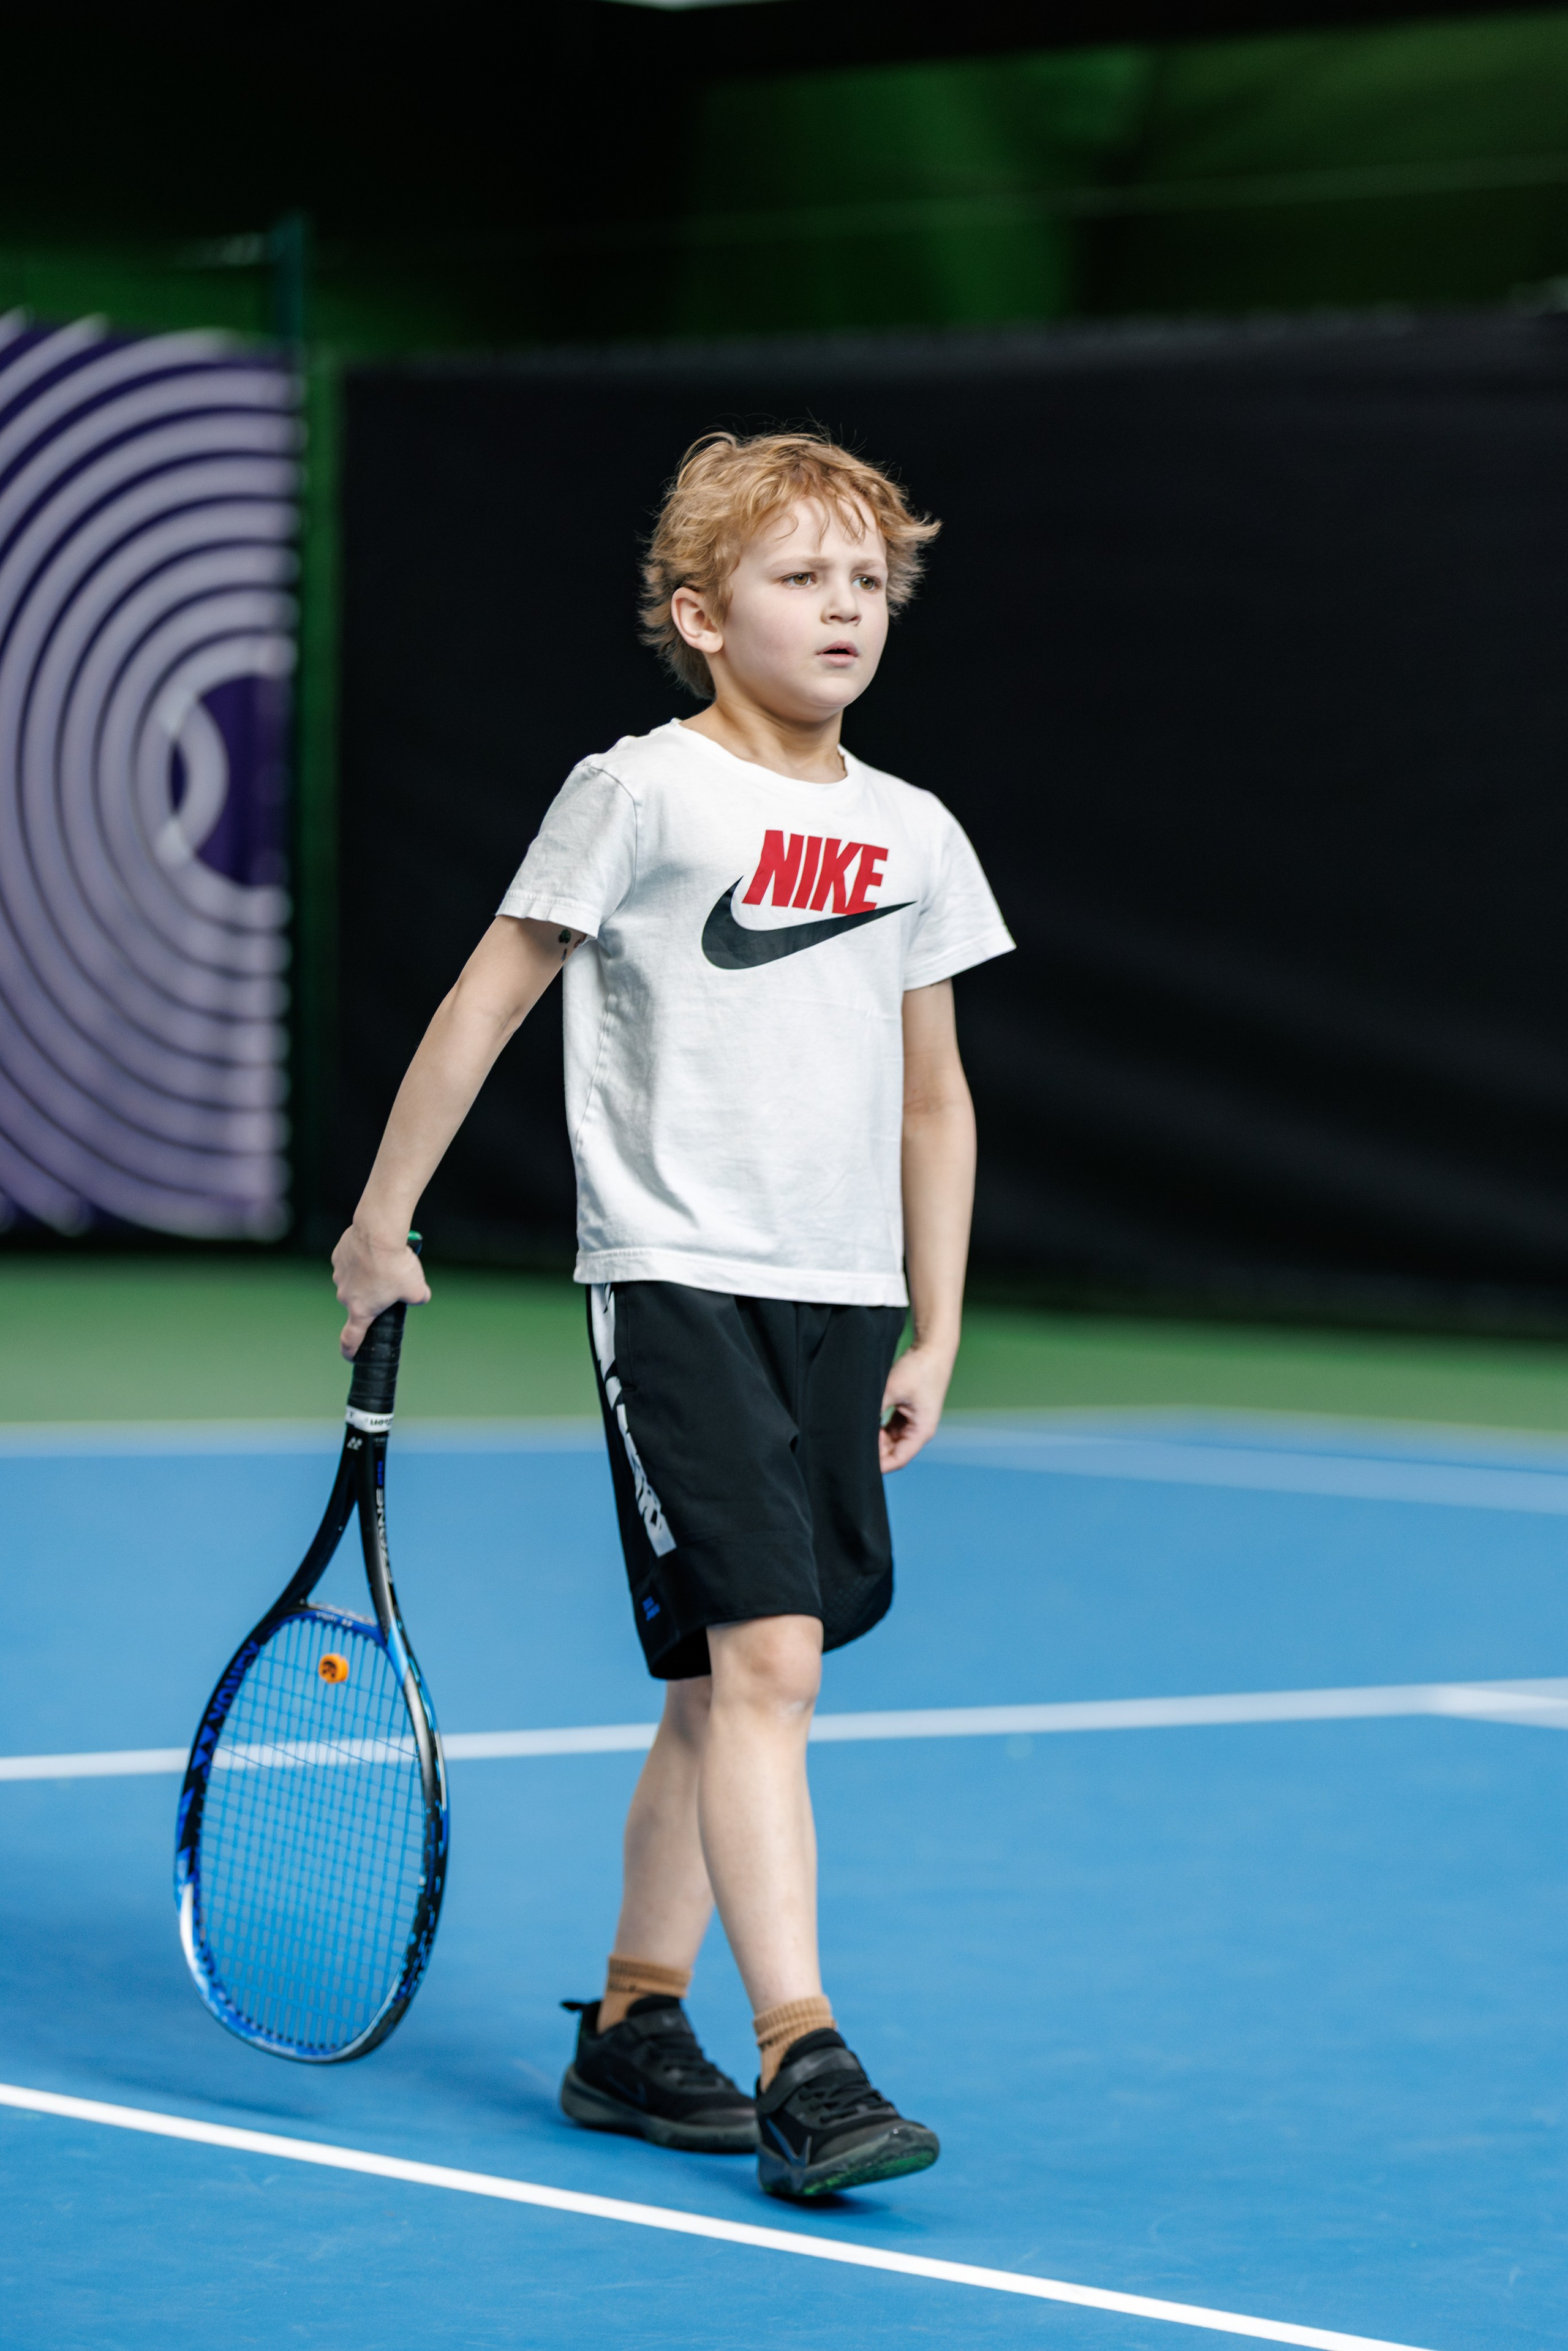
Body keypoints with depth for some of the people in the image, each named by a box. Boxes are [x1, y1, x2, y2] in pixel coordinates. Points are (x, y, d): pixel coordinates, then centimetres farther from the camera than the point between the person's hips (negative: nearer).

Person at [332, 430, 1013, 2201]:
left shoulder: (915, 839, 11)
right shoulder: (644, 793, -5)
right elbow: (485, 1003, 1)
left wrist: (933, 1334, 17)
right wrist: (381, 1219, 4)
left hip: (841, 1295, 6)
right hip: (678, 1278, -6)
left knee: (732, 1683, 10)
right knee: (762, 1661, -16)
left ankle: (630, 2030, 23)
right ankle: (801, 2062, -19)